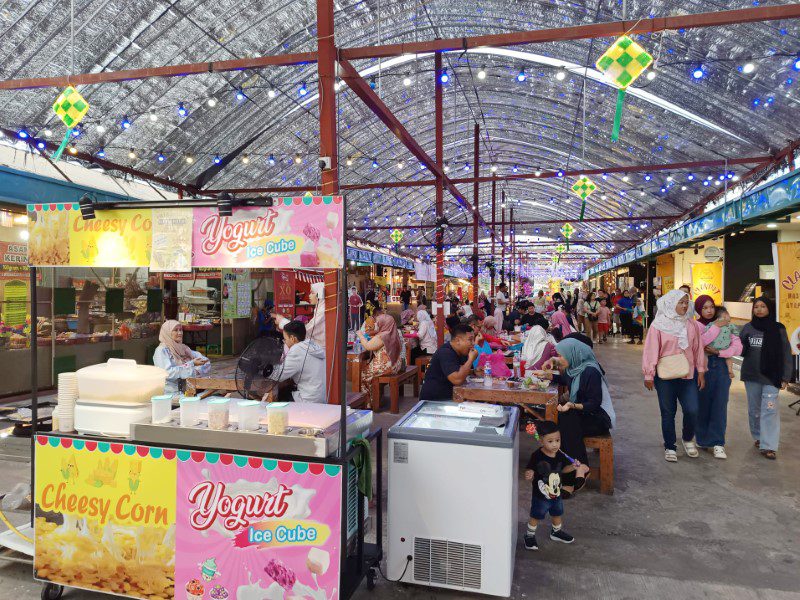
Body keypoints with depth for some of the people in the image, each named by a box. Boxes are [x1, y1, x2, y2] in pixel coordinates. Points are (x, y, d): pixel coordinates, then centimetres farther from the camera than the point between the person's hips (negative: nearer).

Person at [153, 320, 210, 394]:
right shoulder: (162, 350, -2)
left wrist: (196, 371, -12)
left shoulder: (184, 348, 14)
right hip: (171, 393, -6)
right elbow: (168, 372, -17)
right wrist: (192, 364, -18)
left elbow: (206, 363, 8)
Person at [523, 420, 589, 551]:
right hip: (540, 495, -6)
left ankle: (556, 532, 53)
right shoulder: (537, 456, -27)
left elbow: (563, 468, 7)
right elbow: (529, 471, -20)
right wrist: (529, 476, -42)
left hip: (556, 494, 6)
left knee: (557, 514, 27)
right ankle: (529, 536, 34)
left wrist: (573, 467, -11)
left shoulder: (560, 455, -10)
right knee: (535, 517, 11)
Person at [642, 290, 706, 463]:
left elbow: (698, 348, 8)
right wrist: (649, 375, -7)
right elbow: (651, 351, -6)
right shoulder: (658, 325, -6)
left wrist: (701, 372, 7)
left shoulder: (690, 325, 4)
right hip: (665, 377, -2)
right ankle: (669, 447, 23)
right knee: (668, 413, 7)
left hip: (688, 376, 3)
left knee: (692, 411, -4)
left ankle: (688, 439, 26)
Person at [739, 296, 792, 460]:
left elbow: (786, 354, 0)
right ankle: (758, 437, 27)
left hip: (771, 376, -3)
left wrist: (785, 377, -4)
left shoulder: (778, 329, -1)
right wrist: (742, 346, -11)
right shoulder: (748, 328, 5)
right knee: (754, 409, 11)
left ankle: (768, 446, -8)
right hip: (751, 376, 3)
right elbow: (740, 351, 11)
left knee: (769, 409, -9)